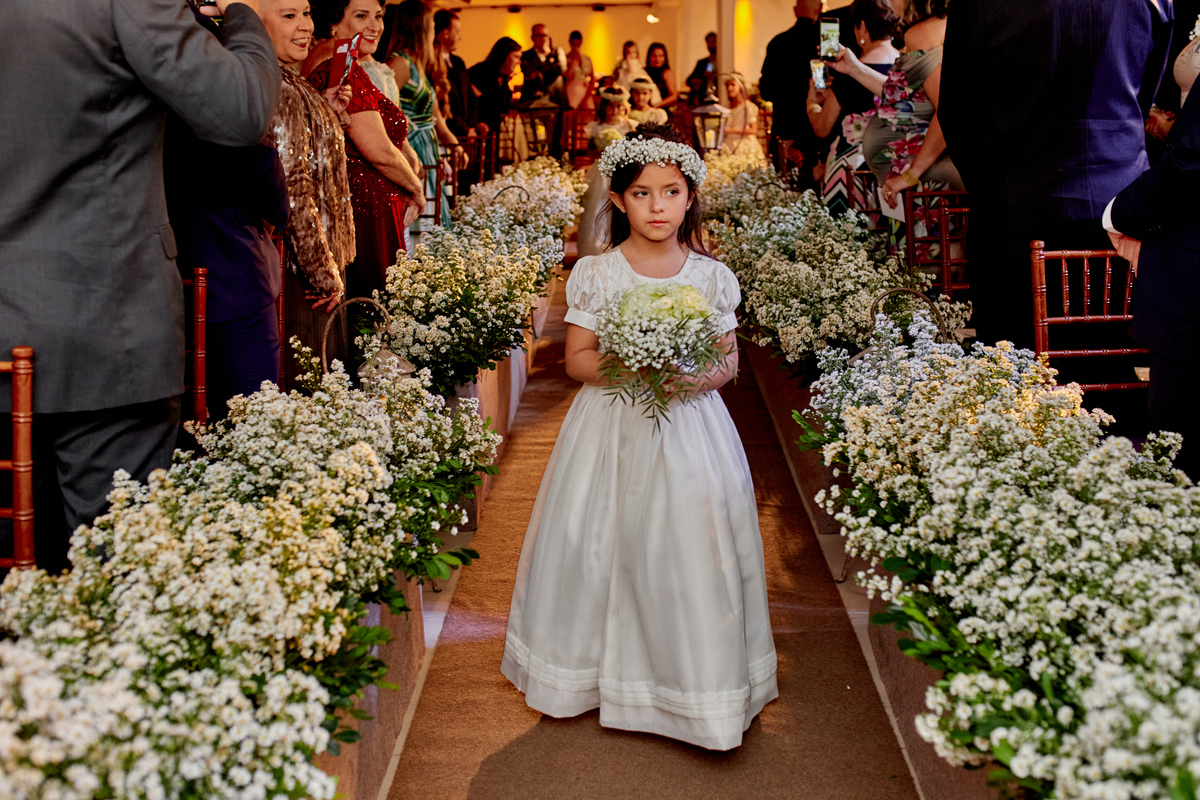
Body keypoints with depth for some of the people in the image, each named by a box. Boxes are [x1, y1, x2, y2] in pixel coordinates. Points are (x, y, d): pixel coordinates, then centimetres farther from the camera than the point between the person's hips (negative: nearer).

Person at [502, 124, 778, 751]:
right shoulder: (595, 274, -2)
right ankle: (602, 667, 25)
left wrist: (700, 375, -16)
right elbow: (577, 358, 0)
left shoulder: (711, 276, 0)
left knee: (693, 546, -1)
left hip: (689, 427, 0)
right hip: (612, 429, 0)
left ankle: (695, 680, 15)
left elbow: (731, 359, 6)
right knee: (602, 544, 4)